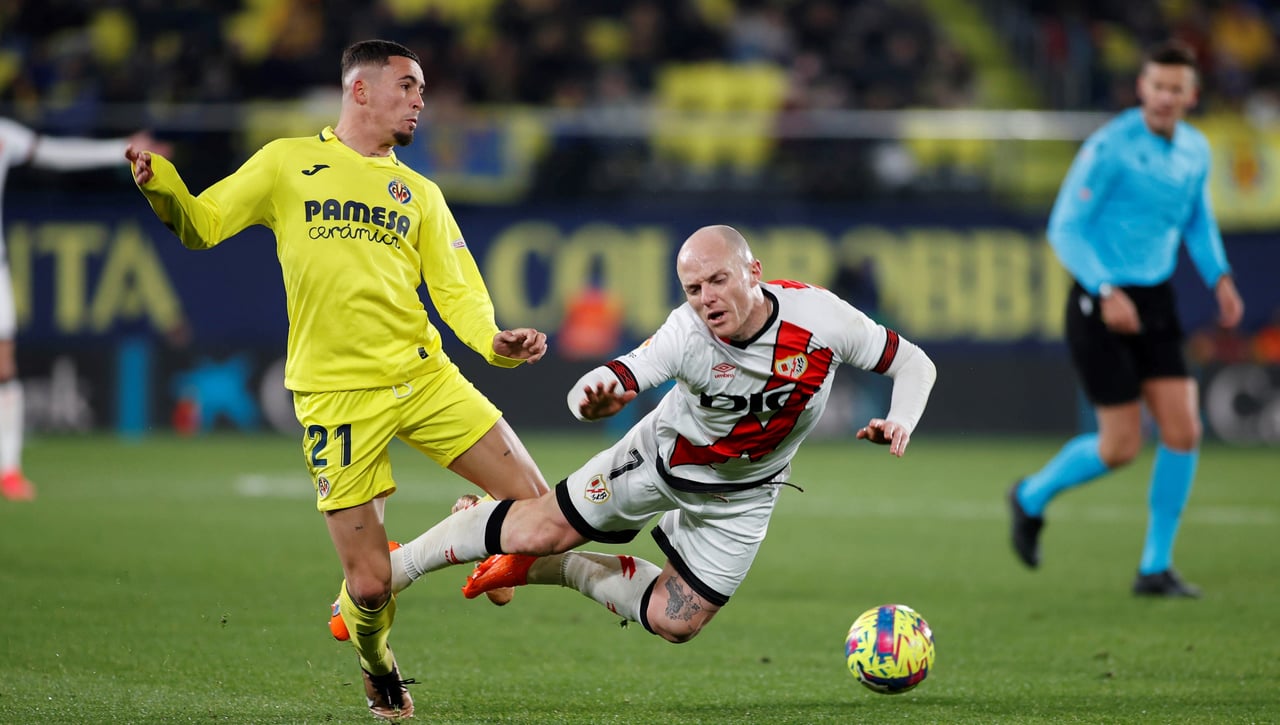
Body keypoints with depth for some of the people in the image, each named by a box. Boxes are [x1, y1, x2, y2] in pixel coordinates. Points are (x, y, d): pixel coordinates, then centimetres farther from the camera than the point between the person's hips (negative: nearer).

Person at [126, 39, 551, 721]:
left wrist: (494, 340, -12)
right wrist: (160, 183, -12)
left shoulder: (419, 193, 16)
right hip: (335, 390, -3)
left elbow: (456, 289, 9)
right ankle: (377, 667, 28)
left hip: (423, 375, 3)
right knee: (370, 585, -8)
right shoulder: (287, 163, 8)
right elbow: (201, 225, 9)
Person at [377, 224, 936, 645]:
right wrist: (594, 399, -67)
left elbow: (913, 363, -15)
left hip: (741, 494, 3)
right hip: (663, 456, -2)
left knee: (674, 623, 4)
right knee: (539, 530, -5)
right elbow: (595, 390, -43)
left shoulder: (821, 317, -29)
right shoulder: (686, 334, -34)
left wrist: (899, 422, -33)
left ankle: (557, 570, 28)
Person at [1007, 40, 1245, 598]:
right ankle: (1032, 498, 23)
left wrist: (1220, 279, 6)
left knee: (1183, 431, -5)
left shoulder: (1195, 150, 5)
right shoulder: (1110, 147, -16)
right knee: (1121, 447, -6)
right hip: (1100, 303, -6)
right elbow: (1064, 227, -15)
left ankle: (1156, 568, 6)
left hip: (1154, 301, 6)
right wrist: (1107, 292, -26)